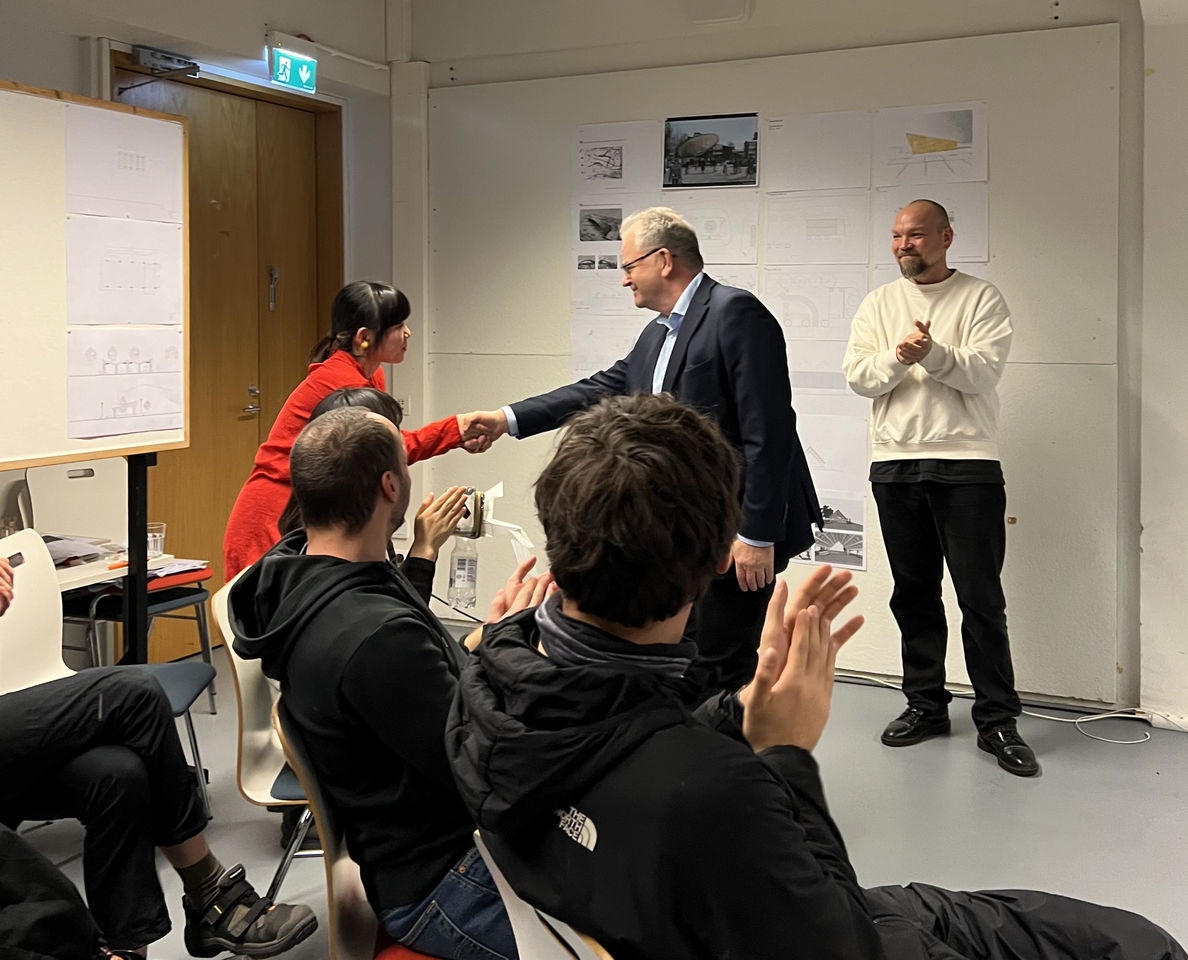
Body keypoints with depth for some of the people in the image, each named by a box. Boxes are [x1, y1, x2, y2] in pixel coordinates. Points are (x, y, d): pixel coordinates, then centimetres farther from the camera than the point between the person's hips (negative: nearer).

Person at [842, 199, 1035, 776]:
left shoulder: (980, 298, 3)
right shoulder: (878, 304, 13)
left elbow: (983, 371, -10)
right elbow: (858, 377, 2)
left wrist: (931, 352, -25)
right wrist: (898, 357, -16)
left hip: (967, 464, -4)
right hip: (895, 464, 4)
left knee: (981, 598, -2)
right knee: (913, 593, 11)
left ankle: (997, 719, 6)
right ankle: (925, 704, 23)